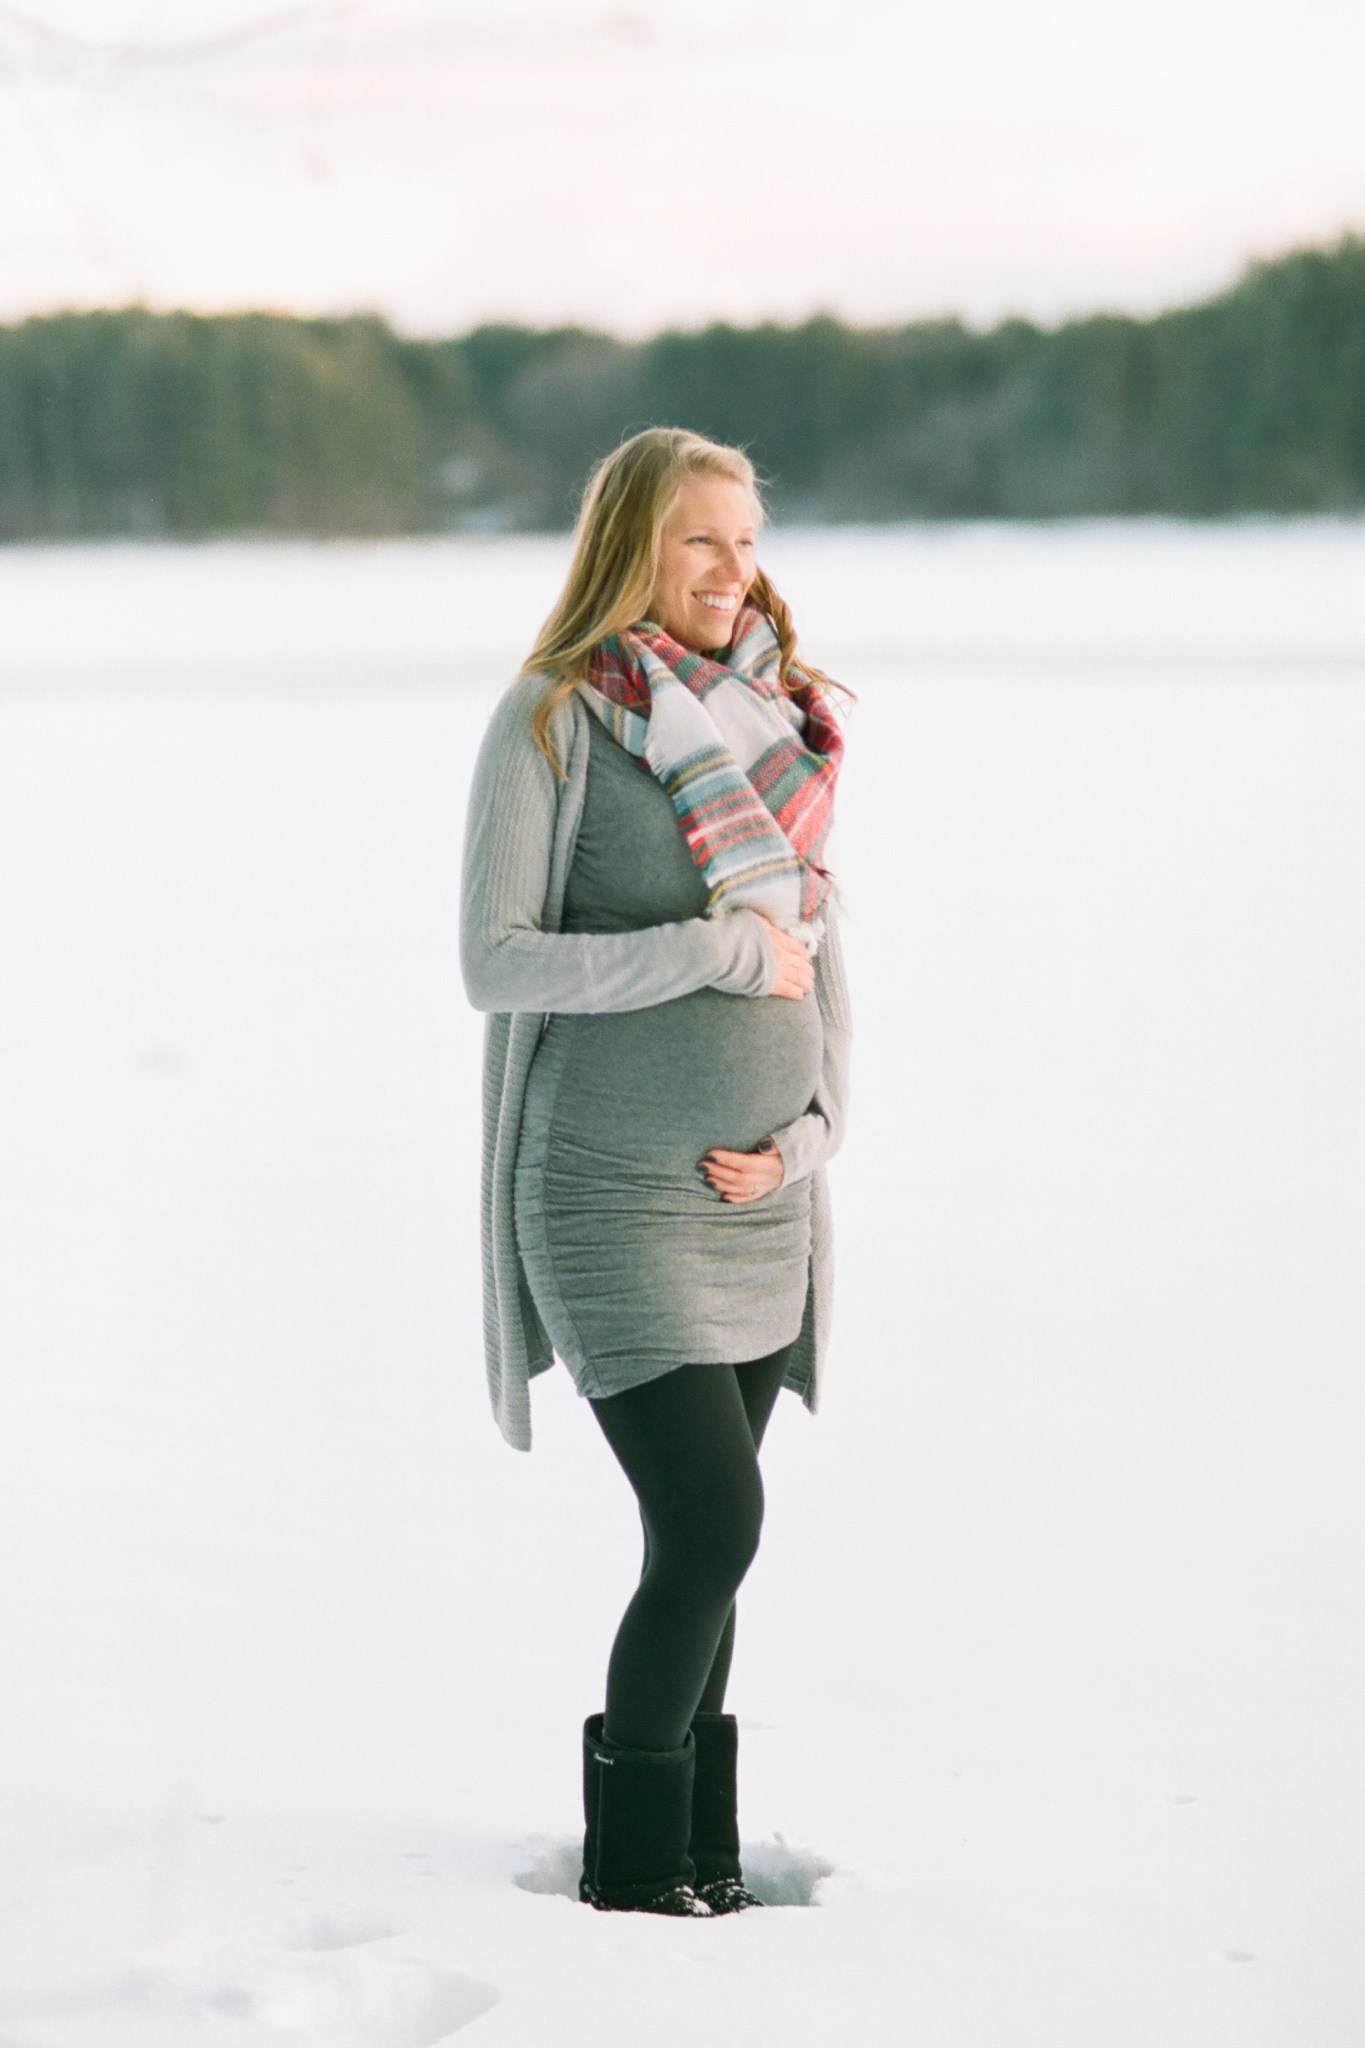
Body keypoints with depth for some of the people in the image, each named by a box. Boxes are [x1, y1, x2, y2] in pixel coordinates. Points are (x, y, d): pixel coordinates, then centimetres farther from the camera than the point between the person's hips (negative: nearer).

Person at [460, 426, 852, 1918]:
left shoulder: (777, 722, 11)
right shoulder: (554, 719, -6)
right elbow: (494, 959, -13)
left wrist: (804, 1132, 0)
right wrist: (720, 951, -16)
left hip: (761, 1202, 6)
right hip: (615, 1201, -6)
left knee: (705, 1540, 10)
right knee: (713, 1523, -14)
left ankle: (698, 1852, 20)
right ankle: (631, 1868, 0)